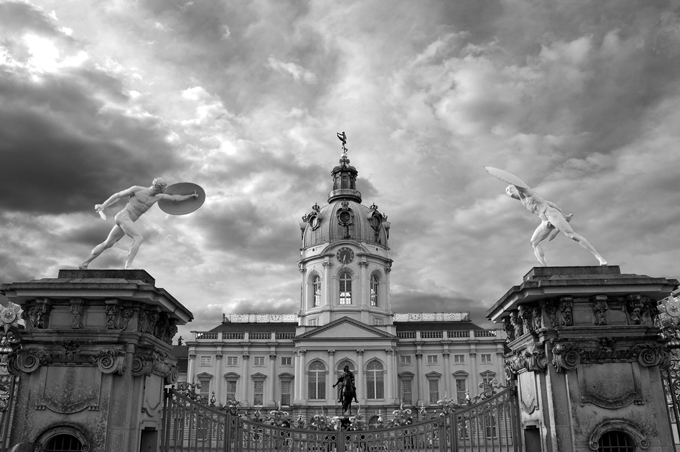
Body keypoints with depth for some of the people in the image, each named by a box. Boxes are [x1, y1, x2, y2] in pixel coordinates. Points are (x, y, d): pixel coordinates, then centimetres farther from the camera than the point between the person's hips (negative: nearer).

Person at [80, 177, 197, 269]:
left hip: (128, 221, 8)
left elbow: (174, 198, 18)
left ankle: (84, 264, 25)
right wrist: (103, 206, -1)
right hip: (123, 216, -8)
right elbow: (118, 195, 1)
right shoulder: (137, 189, -6)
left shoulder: (157, 196, 9)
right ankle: (128, 266, -30)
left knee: (107, 244, 14)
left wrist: (190, 196, 17)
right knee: (139, 238, -24)